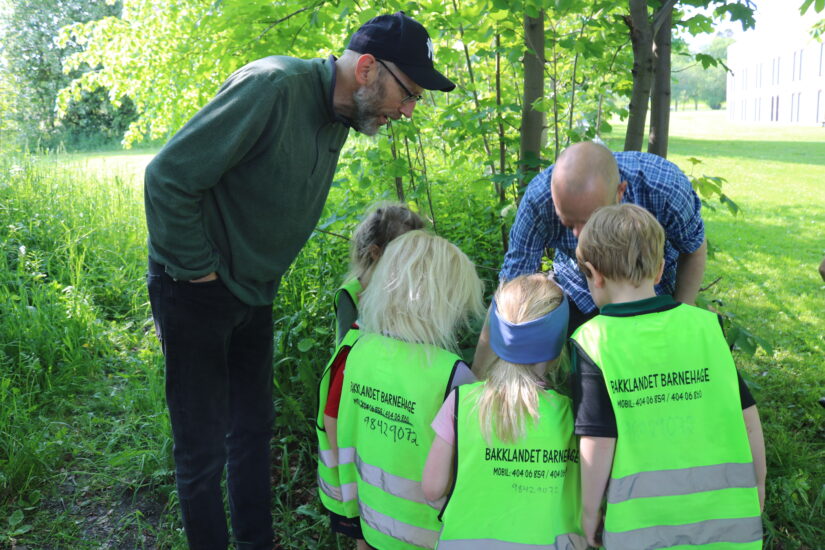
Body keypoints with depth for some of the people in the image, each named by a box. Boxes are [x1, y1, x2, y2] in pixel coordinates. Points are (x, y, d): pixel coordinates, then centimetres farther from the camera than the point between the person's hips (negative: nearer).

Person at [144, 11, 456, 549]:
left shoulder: (338, 117, 3)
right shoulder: (274, 86, -24)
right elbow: (169, 175, -25)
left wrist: (258, 275, 11)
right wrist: (199, 273, -18)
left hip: (254, 293, 8)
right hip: (196, 289, -8)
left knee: (253, 430, 17)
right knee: (203, 447, 5)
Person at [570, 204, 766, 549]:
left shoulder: (592, 342, -12)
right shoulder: (706, 325, -4)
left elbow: (597, 442, -13)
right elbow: (748, 418, 2)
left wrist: (589, 514, 1)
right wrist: (757, 484, 18)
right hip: (727, 515, 3)